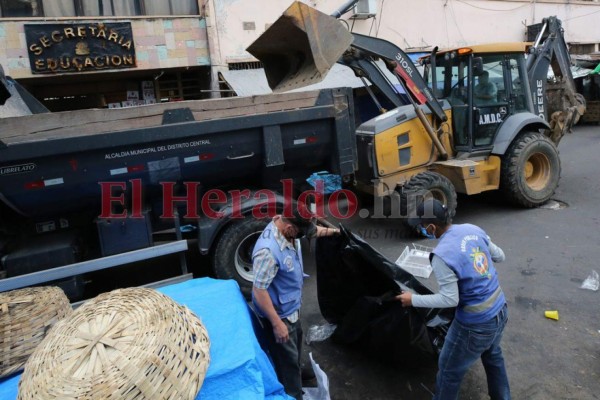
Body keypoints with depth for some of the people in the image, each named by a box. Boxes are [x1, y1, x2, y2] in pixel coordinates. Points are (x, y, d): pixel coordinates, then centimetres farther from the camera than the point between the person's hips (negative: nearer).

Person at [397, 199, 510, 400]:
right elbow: (499, 256, 8)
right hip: (500, 311, 8)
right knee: (492, 356, 35)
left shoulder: (441, 255, -27)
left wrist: (413, 299, -13)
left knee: (449, 370, 16)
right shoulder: (473, 229, -5)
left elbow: (450, 299, -22)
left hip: (476, 324, -8)